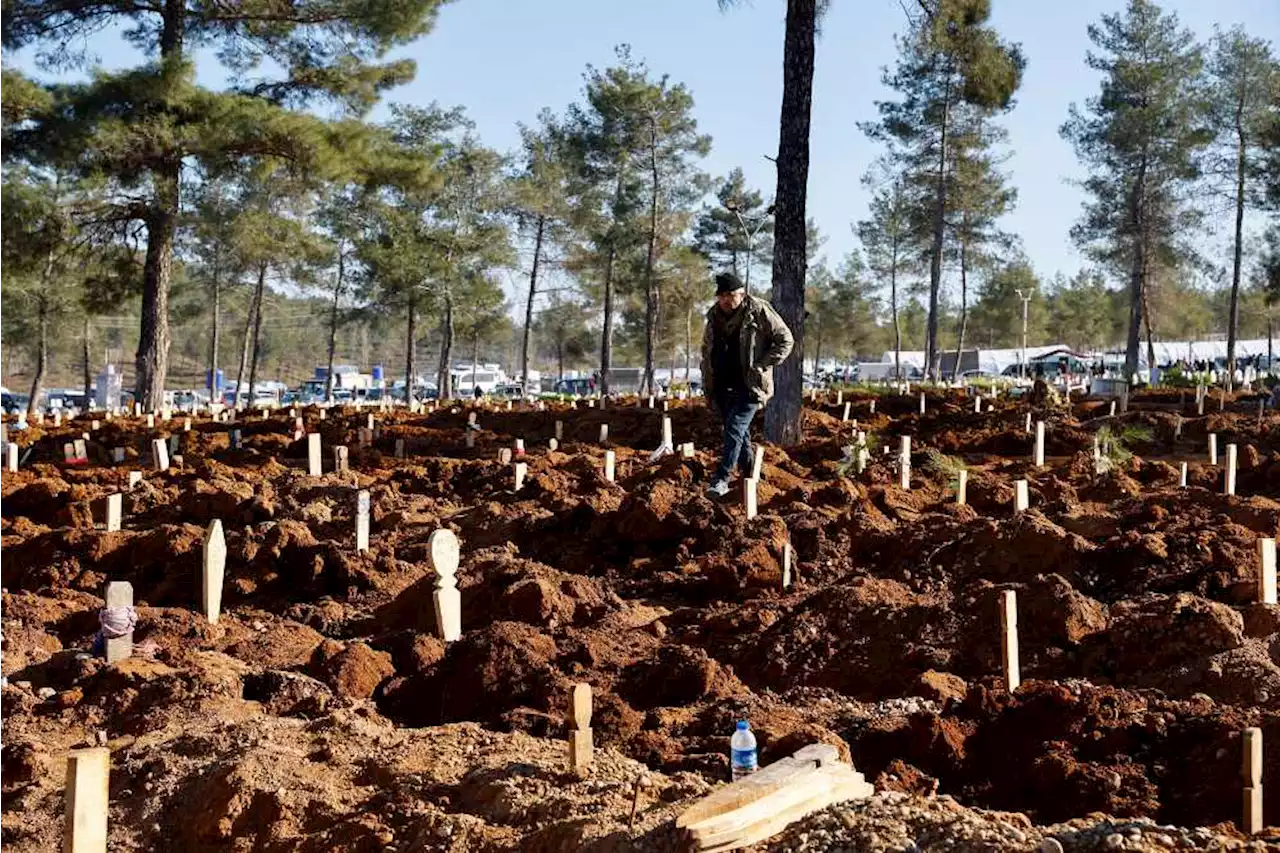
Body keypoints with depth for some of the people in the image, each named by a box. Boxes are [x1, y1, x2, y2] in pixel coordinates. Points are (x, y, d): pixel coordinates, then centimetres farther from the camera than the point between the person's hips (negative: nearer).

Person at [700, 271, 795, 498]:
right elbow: (707, 351, 22)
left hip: (748, 386, -6)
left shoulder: (758, 312, -8)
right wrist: (707, 384, 15)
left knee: (735, 429, -16)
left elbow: (786, 341, -5)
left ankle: (722, 479, -17)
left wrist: (762, 366, -12)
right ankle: (749, 477, 23)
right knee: (741, 433, 13)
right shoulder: (714, 317, 10)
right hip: (722, 387, 6)